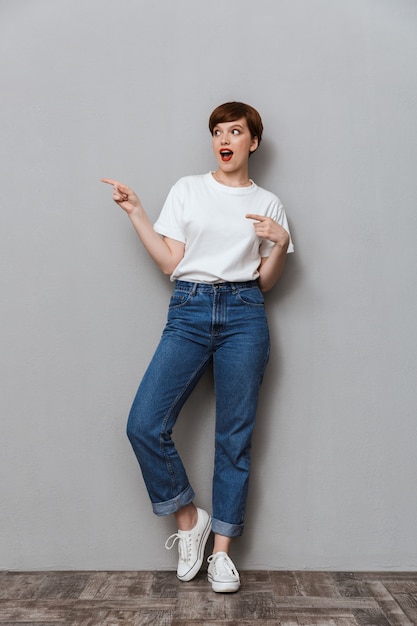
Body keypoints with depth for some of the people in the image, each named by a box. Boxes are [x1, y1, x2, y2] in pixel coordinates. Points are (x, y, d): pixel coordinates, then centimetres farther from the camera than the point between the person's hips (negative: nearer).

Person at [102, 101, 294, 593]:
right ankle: (189, 519, 13)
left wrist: (281, 243, -6)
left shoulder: (267, 204, 12)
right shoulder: (187, 190, 11)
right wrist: (135, 213, 1)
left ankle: (222, 550, 19)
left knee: (234, 438, 3)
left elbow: (266, 281, 10)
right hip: (188, 312, 1)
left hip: (243, 315, 0)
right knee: (144, 425, -11)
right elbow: (171, 263, 5)